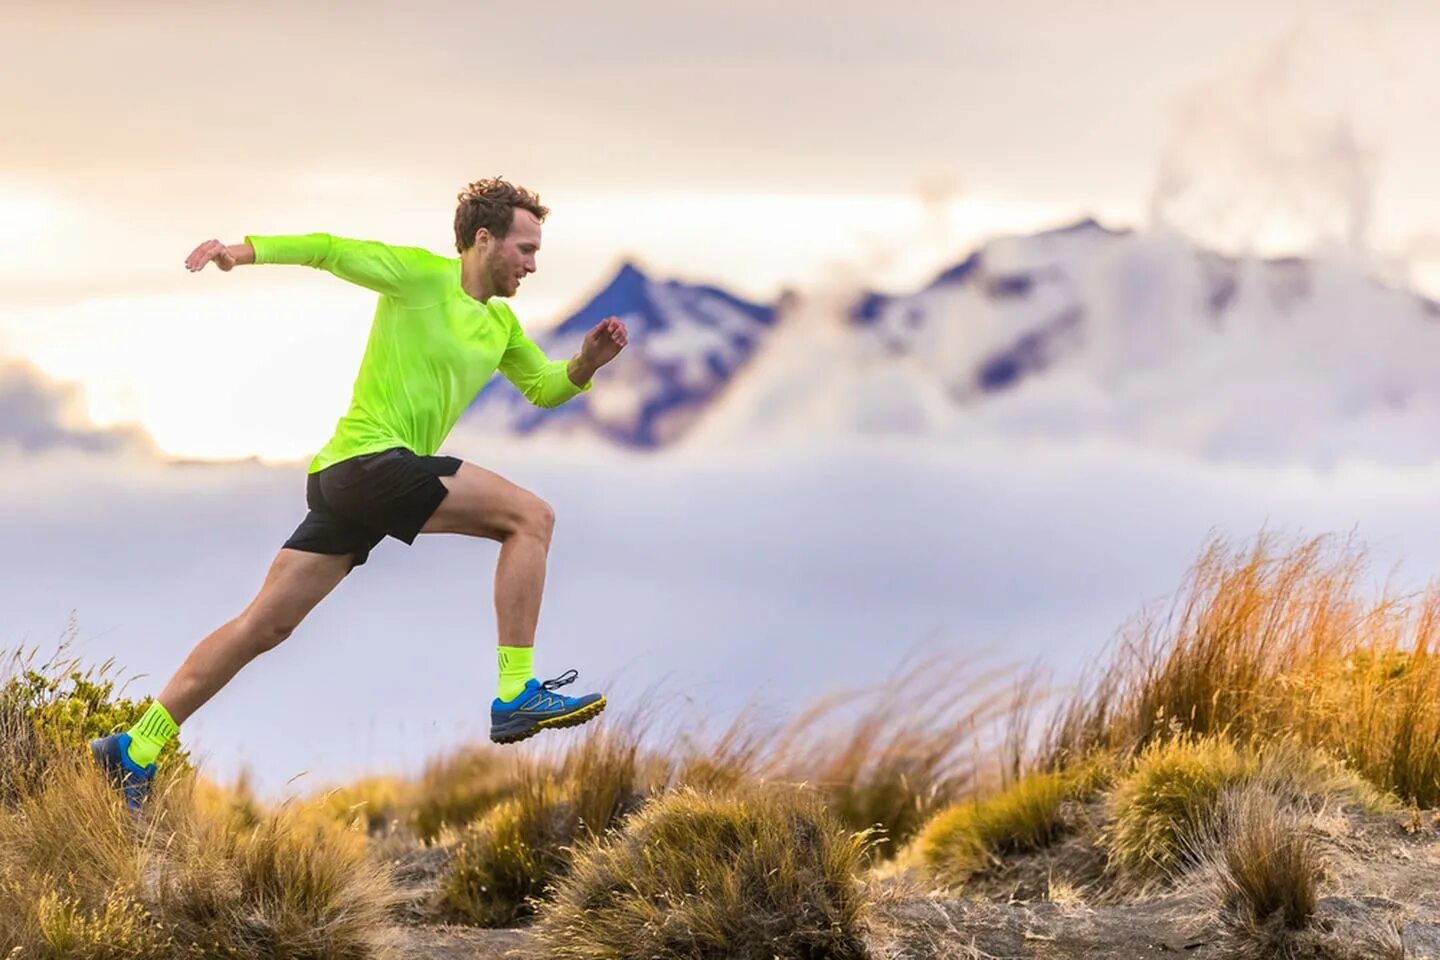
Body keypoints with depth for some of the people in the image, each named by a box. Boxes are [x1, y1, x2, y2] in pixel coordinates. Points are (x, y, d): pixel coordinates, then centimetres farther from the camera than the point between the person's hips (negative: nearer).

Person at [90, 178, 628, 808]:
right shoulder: (421, 275, -4)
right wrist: (245, 250, -22)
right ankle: (514, 695, -17)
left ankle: (136, 747, 10)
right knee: (530, 516, -14)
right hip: (369, 457, -9)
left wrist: (587, 363, 8)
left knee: (264, 624, 8)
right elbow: (329, 250, -8)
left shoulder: (500, 323, 20)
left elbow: (544, 388, 29)